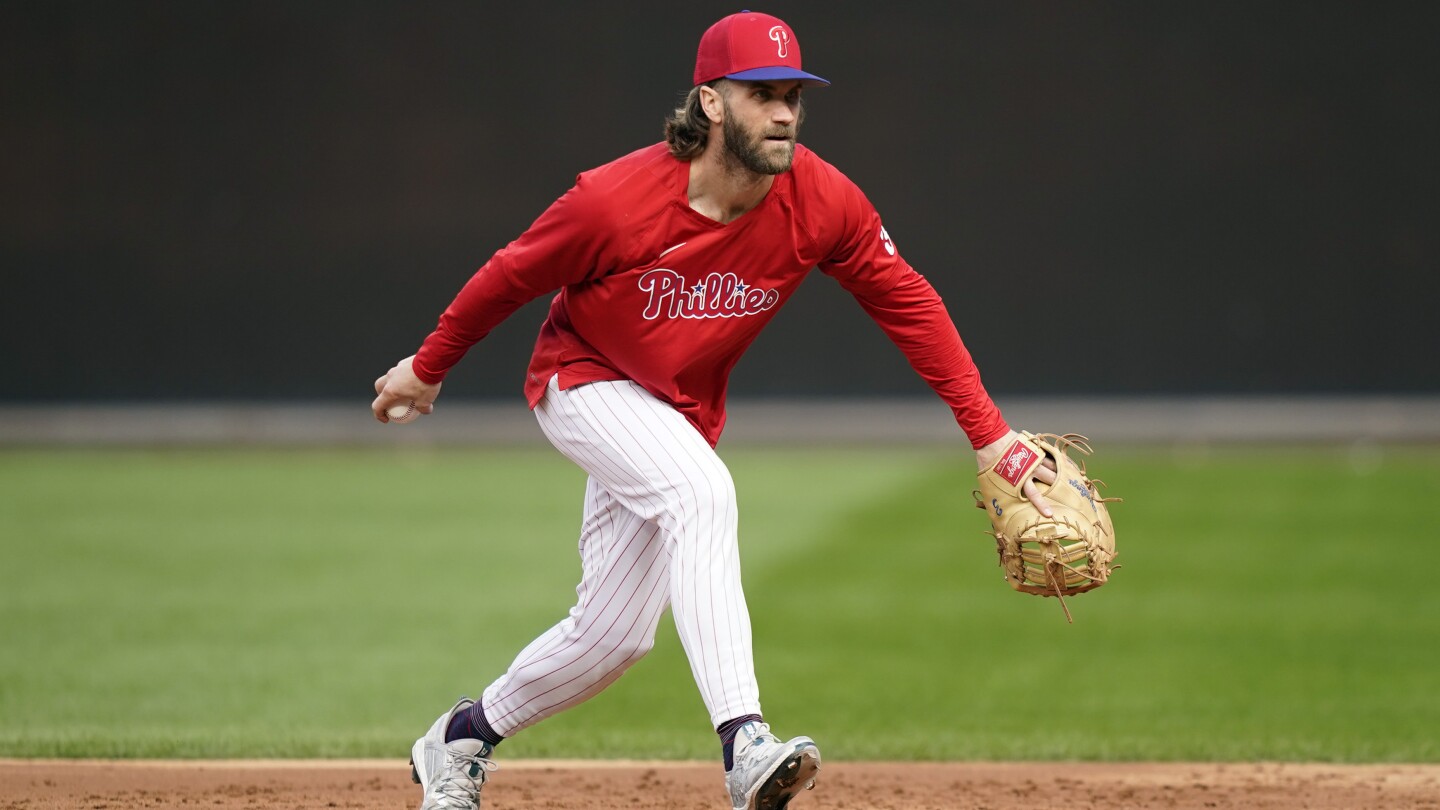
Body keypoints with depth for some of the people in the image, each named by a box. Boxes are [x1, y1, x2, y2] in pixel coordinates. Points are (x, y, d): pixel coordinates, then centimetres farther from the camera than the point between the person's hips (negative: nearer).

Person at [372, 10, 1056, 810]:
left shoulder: (823, 203, -19)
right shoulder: (614, 202, -29)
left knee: (614, 633, 5)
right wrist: (426, 369, 1)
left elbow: (907, 303, -10)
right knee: (700, 493, -34)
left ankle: (462, 739, 30)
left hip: (682, 410, 5)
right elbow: (510, 277, -13)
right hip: (583, 383, -5)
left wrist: (988, 435, -14)